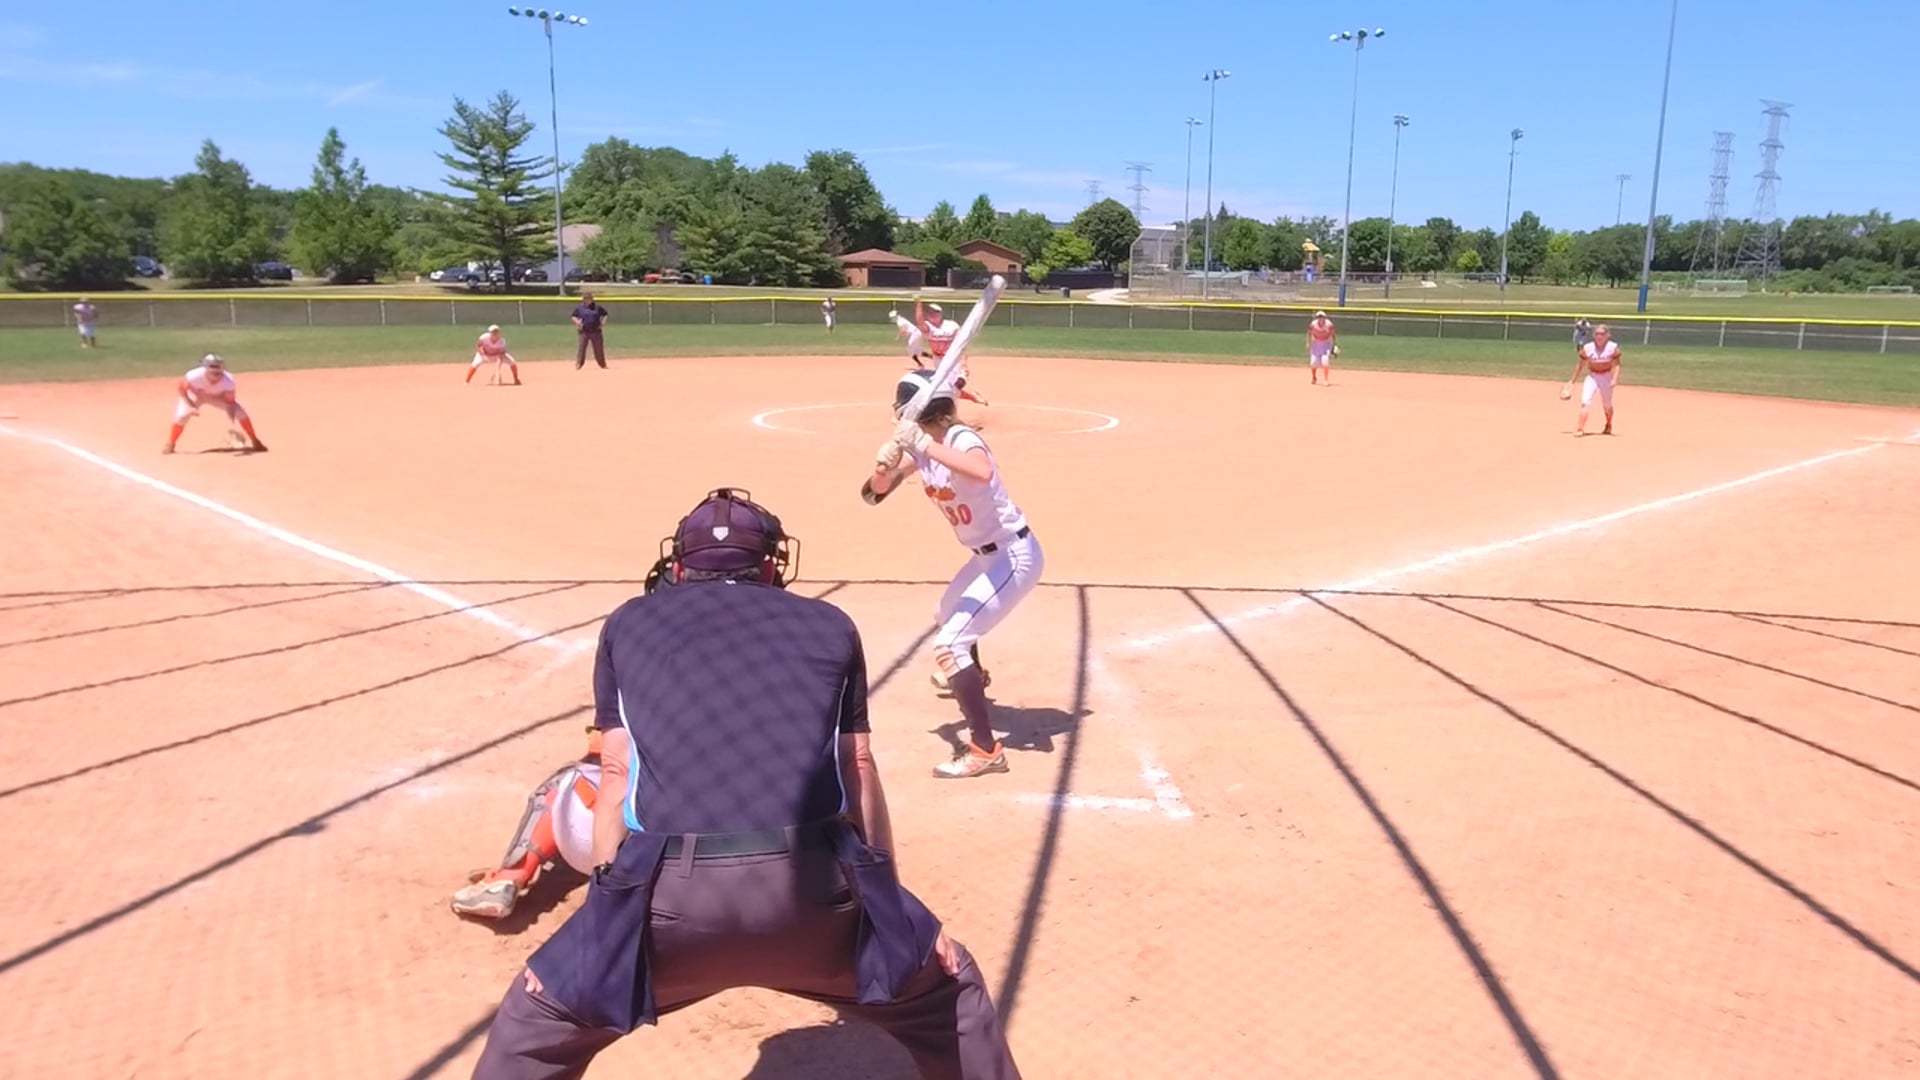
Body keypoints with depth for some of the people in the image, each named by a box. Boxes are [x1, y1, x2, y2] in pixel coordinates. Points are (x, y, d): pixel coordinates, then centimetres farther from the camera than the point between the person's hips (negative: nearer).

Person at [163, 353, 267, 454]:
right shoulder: (194, 376, -40)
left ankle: (255, 441, 1)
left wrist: (233, 426, -44)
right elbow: (180, 389, -21)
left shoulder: (228, 381, -38)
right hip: (195, 395, 0)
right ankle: (170, 445, 6)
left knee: (240, 412, -16)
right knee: (181, 416, -19)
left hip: (218, 397, 1)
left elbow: (230, 403, -32)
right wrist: (191, 405, -33)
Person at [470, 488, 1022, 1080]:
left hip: (670, 891, 1)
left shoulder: (629, 623, 22)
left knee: (534, 1024, 28)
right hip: (813, 884, 0)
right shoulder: (830, 625, 20)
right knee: (949, 995, 27)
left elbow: (616, 774, 17)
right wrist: (890, 907, 24)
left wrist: (605, 915, 20)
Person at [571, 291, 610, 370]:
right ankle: (578, 364, -4)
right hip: (584, 332, -2)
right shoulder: (579, 308, 2)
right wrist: (577, 322, -15)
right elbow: (574, 317, 5)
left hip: (596, 331, 2)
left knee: (599, 348, 8)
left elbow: (605, 314, 14)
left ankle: (603, 365, 19)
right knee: (581, 348, -8)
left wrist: (603, 321, -3)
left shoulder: (597, 307, 5)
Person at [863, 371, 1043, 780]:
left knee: (949, 643, -18)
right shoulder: (921, 447, 0)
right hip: (989, 556, 10)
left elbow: (983, 473, -49)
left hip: (1015, 557, -10)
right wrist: (883, 466, -23)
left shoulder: (960, 439, -25)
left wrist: (925, 446, -46)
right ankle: (969, 675, 64)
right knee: (947, 615, 33)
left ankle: (986, 749, -13)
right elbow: (873, 494, -2)